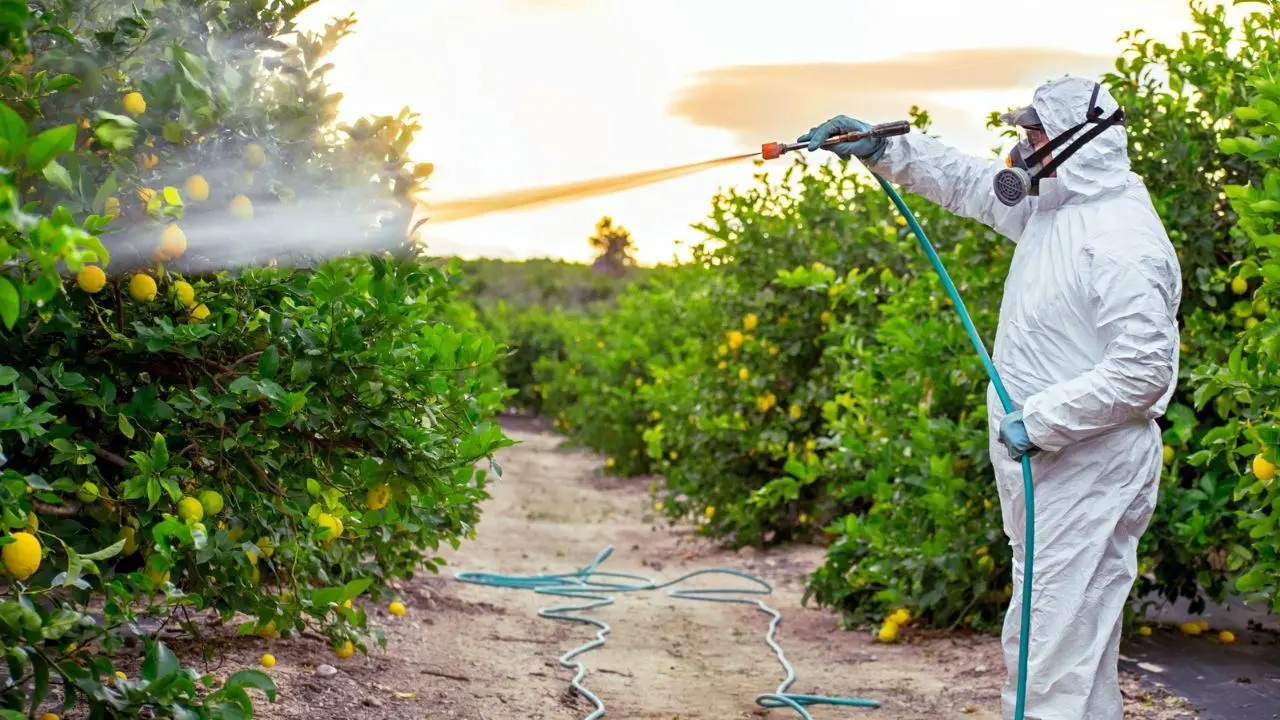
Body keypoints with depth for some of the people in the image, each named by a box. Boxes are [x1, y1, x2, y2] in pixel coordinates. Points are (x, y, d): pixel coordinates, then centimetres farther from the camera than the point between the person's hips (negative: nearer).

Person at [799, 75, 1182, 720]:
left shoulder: (1122, 242, -20)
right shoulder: (1047, 208, 9)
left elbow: (1145, 369, -25)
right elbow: (966, 182, 24)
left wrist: (1040, 421, -22)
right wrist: (880, 148, 20)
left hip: (1090, 467, -10)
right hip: (1045, 458, 10)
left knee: (1051, 635, -11)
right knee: (1076, 623, 17)